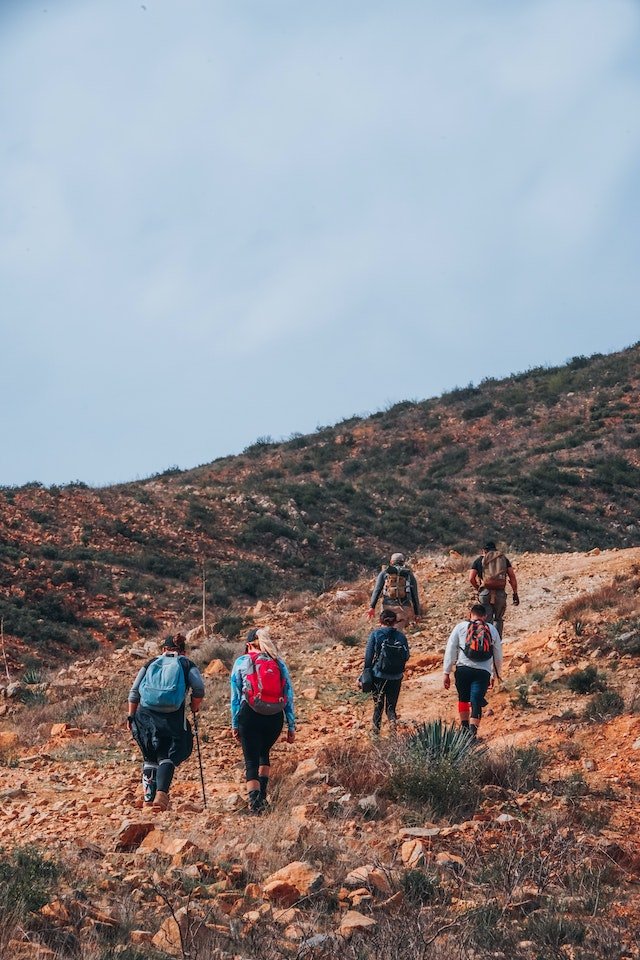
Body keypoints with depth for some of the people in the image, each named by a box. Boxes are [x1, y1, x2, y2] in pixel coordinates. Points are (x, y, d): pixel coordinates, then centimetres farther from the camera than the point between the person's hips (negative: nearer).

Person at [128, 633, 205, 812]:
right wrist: (195, 706, 10)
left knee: (150, 758, 16)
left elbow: (134, 692, 10)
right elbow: (199, 688, -7)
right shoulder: (187, 665, 10)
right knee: (168, 757, -1)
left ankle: (148, 798, 15)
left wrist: (131, 716, 13)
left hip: (146, 715, 3)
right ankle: (161, 793, -24)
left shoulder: (151, 664, 16)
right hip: (173, 717, -3)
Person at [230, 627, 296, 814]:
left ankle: (255, 803, -11)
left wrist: (235, 724, 10)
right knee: (264, 753, 26)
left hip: (250, 715, -3)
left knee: (251, 760, 3)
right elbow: (289, 696, 9)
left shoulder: (241, 662, 6)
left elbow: (235, 696, 5)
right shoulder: (279, 663, 12)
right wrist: (291, 726, 12)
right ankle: (262, 796, 19)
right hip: (275, 717, 3)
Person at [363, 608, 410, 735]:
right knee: (391, 706, 11)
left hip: (379, 676, -1)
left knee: (378, 705, 15)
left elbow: (368, 656, -6)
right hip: (396, 677, 1)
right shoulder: (400, 636, -3)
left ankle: (376, 732, 16)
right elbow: (406, 657, 2)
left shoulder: (375, 634, -7)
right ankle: (392, 721, -17)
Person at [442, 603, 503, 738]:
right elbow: (498, 656, 22)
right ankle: (472, 731, -17)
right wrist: (496, 674, 34)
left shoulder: (460, 627, 9)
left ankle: (464, 726, 24)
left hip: (463, 669, 0)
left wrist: (446, 673, 6)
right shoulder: (492, 630, 15)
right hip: (483, 672, 0)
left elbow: (450, 651, 4)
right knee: (476, 702, -2)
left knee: (463, 698, 21)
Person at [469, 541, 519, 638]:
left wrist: (478, 588, 16)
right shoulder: (504, 559, 15)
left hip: (485, 593, -1)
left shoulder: (479, 560, 11)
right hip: (500, 594, 1)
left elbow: (471, 578, 1)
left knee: (487, 620, 1)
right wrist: (515, 593, 8)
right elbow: (512, 577, 6)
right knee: (498, 619, 19)